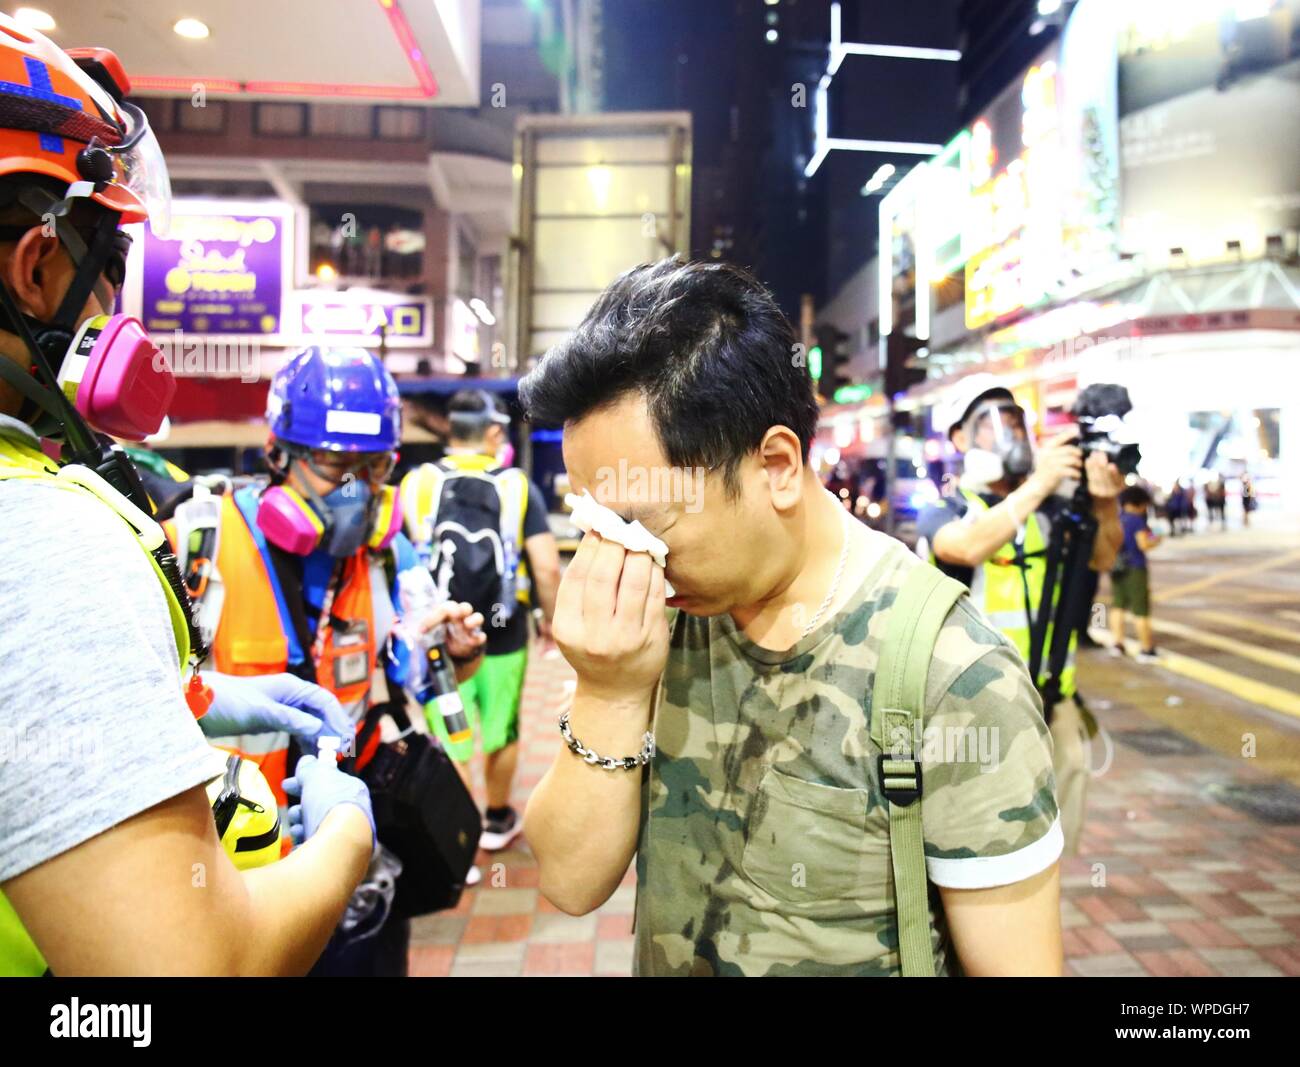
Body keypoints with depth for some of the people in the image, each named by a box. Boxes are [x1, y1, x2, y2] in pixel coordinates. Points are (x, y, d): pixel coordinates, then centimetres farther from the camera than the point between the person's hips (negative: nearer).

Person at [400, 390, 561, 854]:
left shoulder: (416, 482, -4)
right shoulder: (518, 486, -4)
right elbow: (547, 567, -9)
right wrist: (550, 619, 7)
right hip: (503, 637, 1)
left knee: (451, 744, 10)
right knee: (501, 734, 21)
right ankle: (498, 820, 40)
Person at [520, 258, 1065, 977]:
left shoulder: (953, 681, -28)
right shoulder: (655, 615, -14)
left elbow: (1018, 965, -20)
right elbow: (572, 881, -13)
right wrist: (608, 696, -28)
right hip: (659, 957, 4)